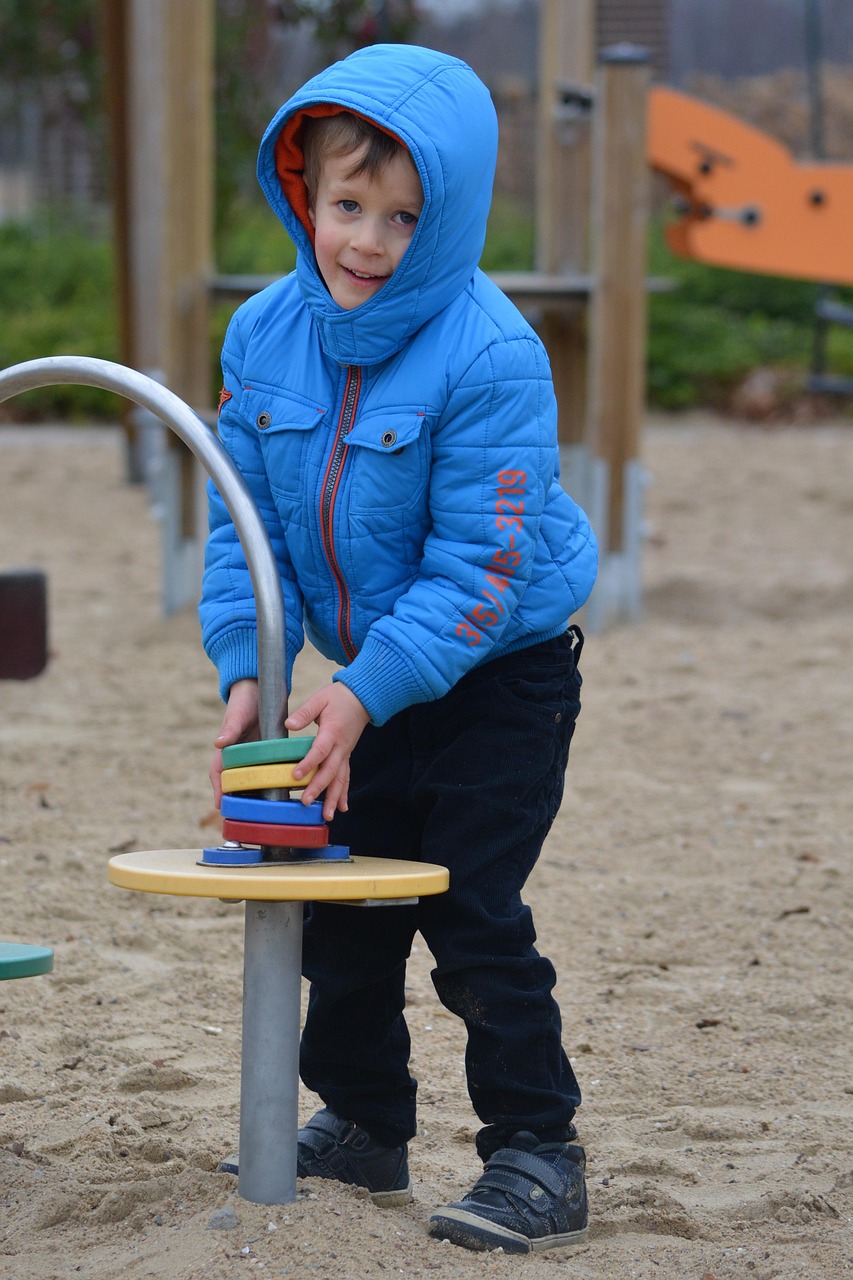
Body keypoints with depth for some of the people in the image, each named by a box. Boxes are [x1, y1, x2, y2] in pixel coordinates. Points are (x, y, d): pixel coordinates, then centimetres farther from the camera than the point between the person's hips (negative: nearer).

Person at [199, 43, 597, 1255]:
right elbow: (244, 523, 1)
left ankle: (537, 1152, 3)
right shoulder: (265, 336, -5)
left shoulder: (488, 355, -24)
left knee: (473, 915, -9)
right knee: (344, 908, 13)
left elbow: (479, 567, -23)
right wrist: (248, 669, -12)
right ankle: (364, 1127, 30)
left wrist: (368, 690, -28)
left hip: (503, 671, -6)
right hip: (374, 681, 7)